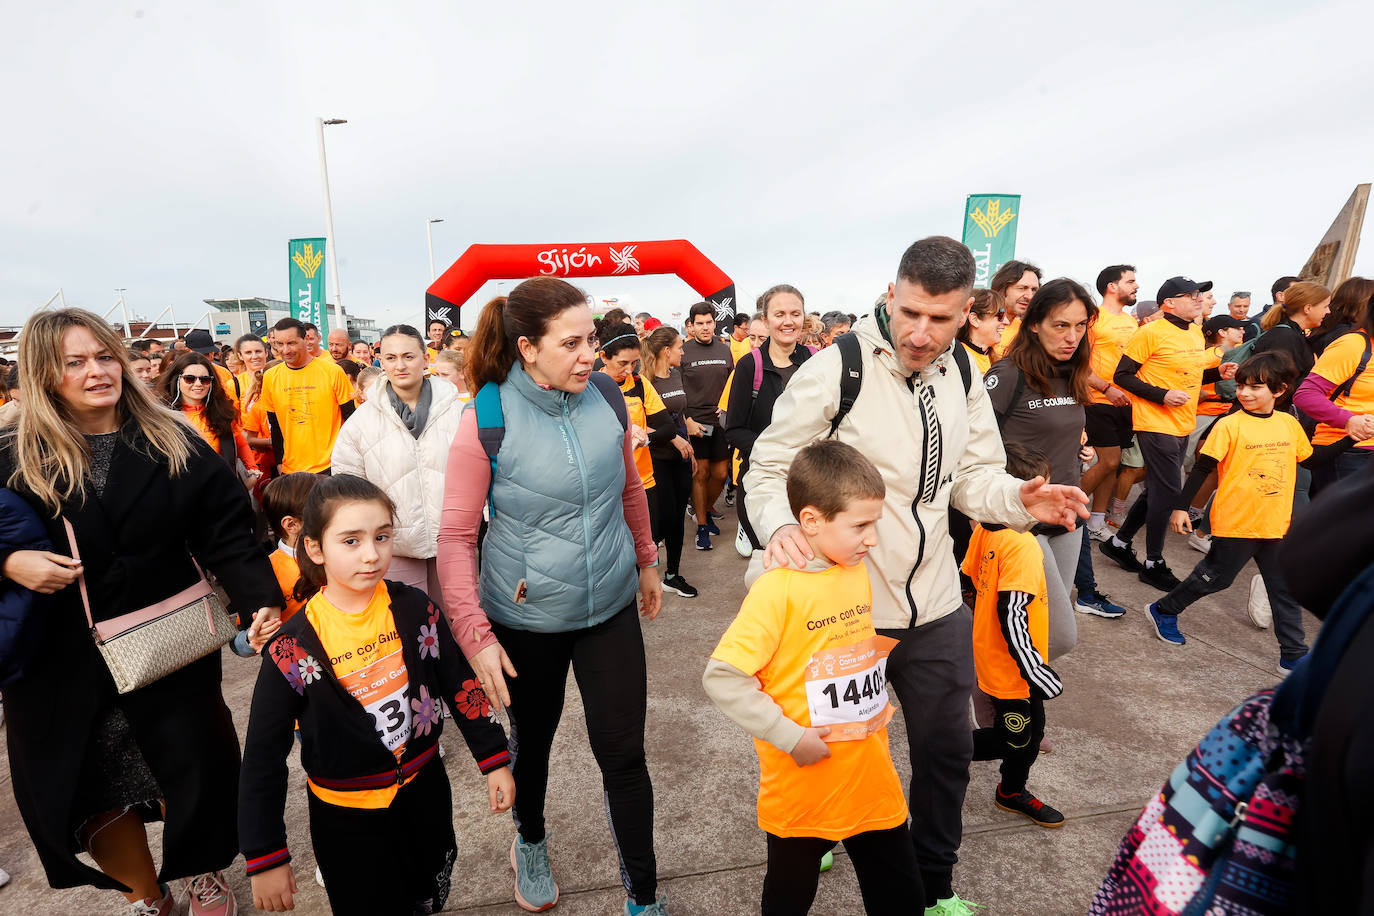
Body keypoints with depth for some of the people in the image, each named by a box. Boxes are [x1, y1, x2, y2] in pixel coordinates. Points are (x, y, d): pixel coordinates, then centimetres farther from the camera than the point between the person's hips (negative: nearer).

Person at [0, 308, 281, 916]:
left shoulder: (176, 445, -4)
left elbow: (226, 535, -8)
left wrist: (259, 599, -20)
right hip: (63, 661, 1)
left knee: (194, 769, 9)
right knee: (89, 790, 12)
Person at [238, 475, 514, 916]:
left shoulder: (414, 608, -13)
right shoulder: (292, 647, -18)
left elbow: (460, 683, -3)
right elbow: (263, 756, -10)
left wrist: (495, 760, 0)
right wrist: (265, 858, -6)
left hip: (425, 791, 3)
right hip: (346, 816, -2)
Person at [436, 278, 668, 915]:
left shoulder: (607, 396, -8)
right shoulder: (487, 421, -18)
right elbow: (456, 536, -12)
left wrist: (646, 561, 17)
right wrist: (475, 634, -18)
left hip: (610, 606, 2)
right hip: (525, 617, -1)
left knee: (624, 754, 7)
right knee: (533, 740, 22)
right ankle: (530, 842, 55)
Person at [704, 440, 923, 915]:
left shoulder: (860, 572, -1)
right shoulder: (778, 589, -23)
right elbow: (721, 678, -23)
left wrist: (876, 702, 6)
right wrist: (790, 736, -21)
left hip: (873, 779, 5)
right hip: (803, 786, -5)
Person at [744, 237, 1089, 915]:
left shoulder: (963, 379, 3)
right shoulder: (835, 369, -17)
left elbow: (972, 474, 7)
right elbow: (769, 468, -12)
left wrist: (1019, 500, -14)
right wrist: (778, 523, -33)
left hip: (936, 605, 5)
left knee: (947, 750, 20)